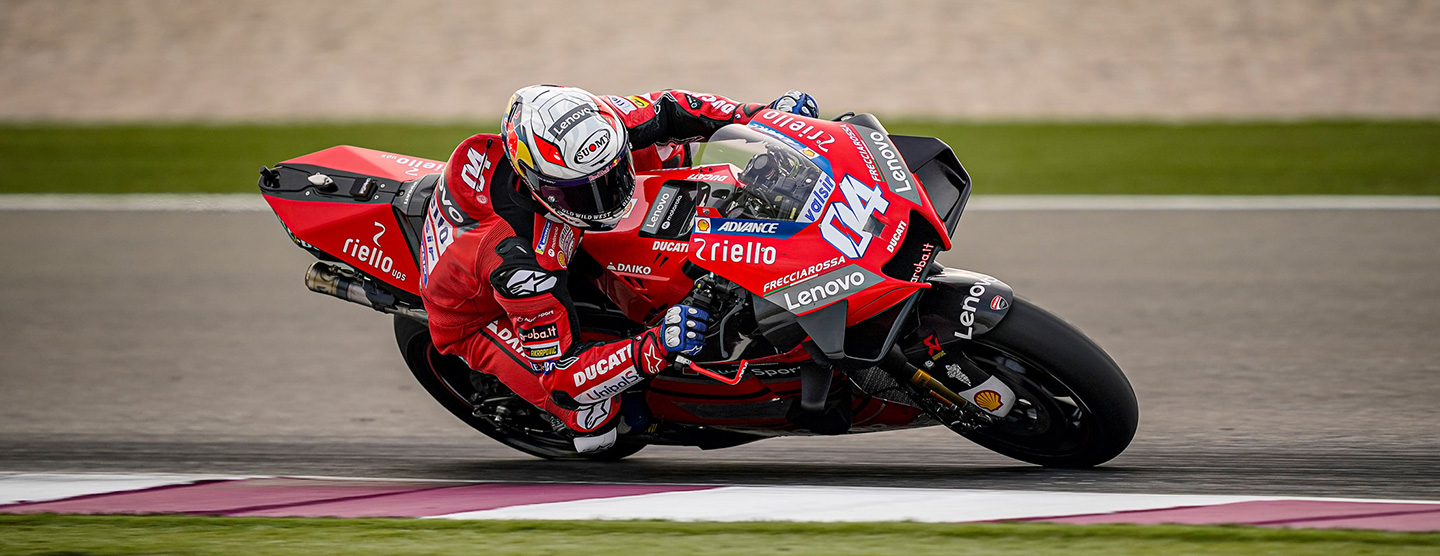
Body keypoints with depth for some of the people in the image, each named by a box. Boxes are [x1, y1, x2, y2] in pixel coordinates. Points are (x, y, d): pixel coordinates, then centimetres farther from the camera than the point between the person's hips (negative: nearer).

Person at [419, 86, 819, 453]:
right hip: (481, 319, -6)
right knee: (594, 417, -30)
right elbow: (560, 376, -41)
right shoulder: (519, 260, -46)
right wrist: (657, 347, -53)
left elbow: (664, 109, -13)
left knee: (665, 147, -3)